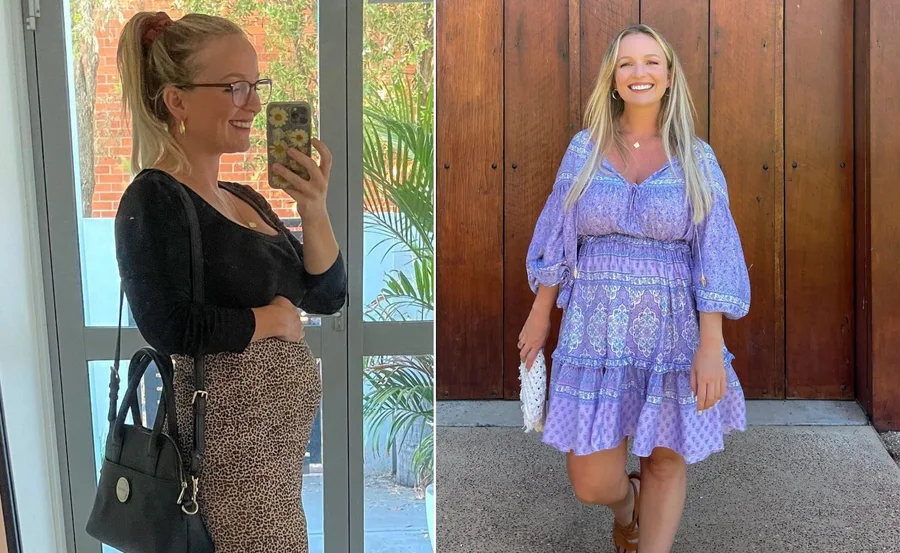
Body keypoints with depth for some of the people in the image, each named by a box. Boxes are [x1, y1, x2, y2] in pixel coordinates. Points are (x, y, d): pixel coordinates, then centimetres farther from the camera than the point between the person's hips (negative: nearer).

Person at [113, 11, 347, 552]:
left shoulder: (245, 198, 11)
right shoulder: (153, 200, -13)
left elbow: (328, 297, 6)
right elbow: (172, 326, -26)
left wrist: (314, 209, -9)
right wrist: (273, 319, -12)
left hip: (282, 430, 8)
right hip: (231, 433, -8)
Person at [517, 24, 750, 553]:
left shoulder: (696, 159, -1)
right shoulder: (586, 148, 3)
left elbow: (713, 254, -6)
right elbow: (558, 237, 9)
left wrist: (711, 345, -14)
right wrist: (540, 314, 10)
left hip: (673, 331, 0)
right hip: (597, 330, 1)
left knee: (666, 460, 7)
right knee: (593, 483, 1)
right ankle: (626, 503, 38)